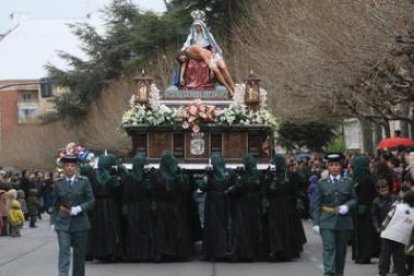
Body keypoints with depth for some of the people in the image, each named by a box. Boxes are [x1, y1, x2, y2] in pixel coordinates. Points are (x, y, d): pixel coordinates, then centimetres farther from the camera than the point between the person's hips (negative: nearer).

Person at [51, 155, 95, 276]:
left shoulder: (84, 182, 2)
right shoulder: (59, 184, 5)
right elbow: (55, 205, 10)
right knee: (64, 252, -12)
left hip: (80, 223, 0)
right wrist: (53, 221, 4)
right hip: (63, 224, 0)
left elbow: (91, 201, 0)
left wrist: (79, 209, -15)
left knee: (79, 254, 8)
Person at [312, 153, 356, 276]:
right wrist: (316, 223, -4)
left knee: (341, 250, 9)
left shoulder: (348, 182, 7)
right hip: (327, 222, -2)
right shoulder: (322, 183, 4)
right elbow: (317, 204, 3)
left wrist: (347, 206, -11)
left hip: (343, 221, 2)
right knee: (329, 248, -13)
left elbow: (353, 200, 11)